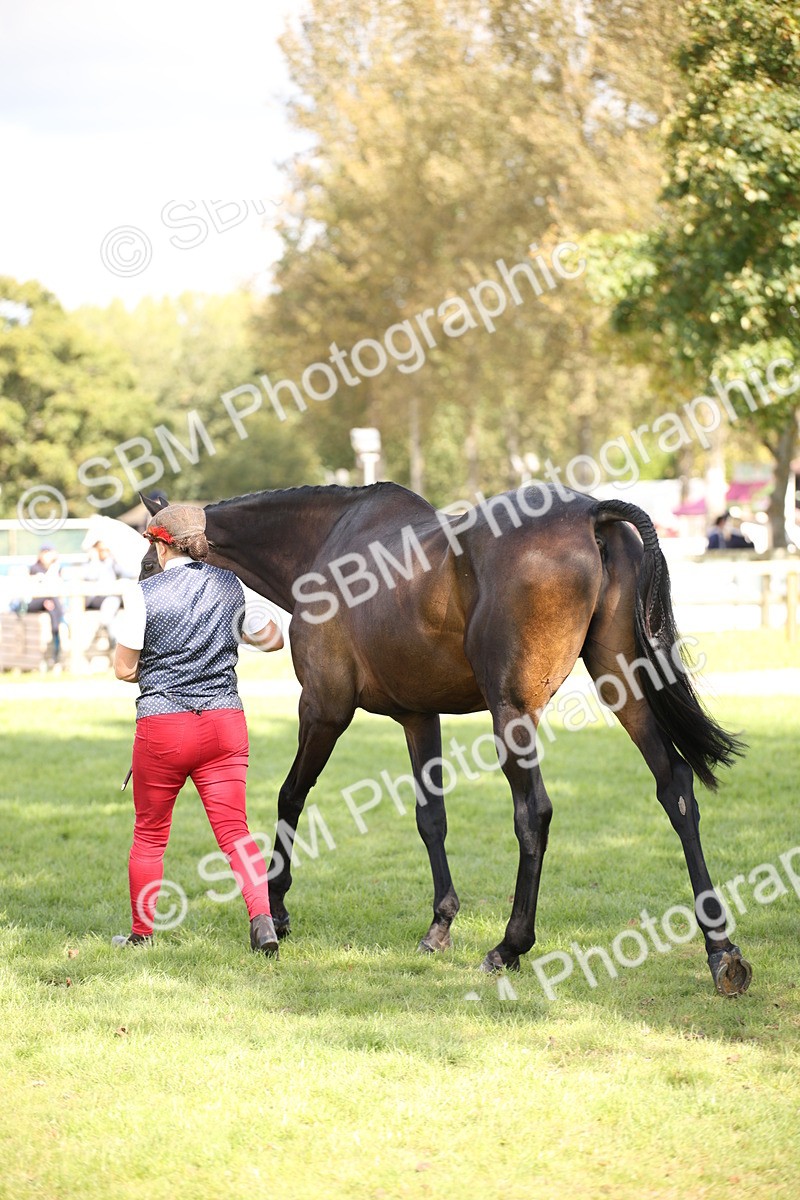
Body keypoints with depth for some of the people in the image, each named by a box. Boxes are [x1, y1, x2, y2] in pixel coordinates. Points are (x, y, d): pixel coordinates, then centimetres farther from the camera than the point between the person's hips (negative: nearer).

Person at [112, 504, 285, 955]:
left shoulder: (146, 594, -7)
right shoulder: (233, 586, 3)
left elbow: (124, 668, -1)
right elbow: (272, 639, 16)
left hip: (162, 727, -2)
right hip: (225, 721, 2)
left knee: (149, 834, 13)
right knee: (234, 830, 2)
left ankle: (142, 934, 21)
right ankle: (262, 916, -18)